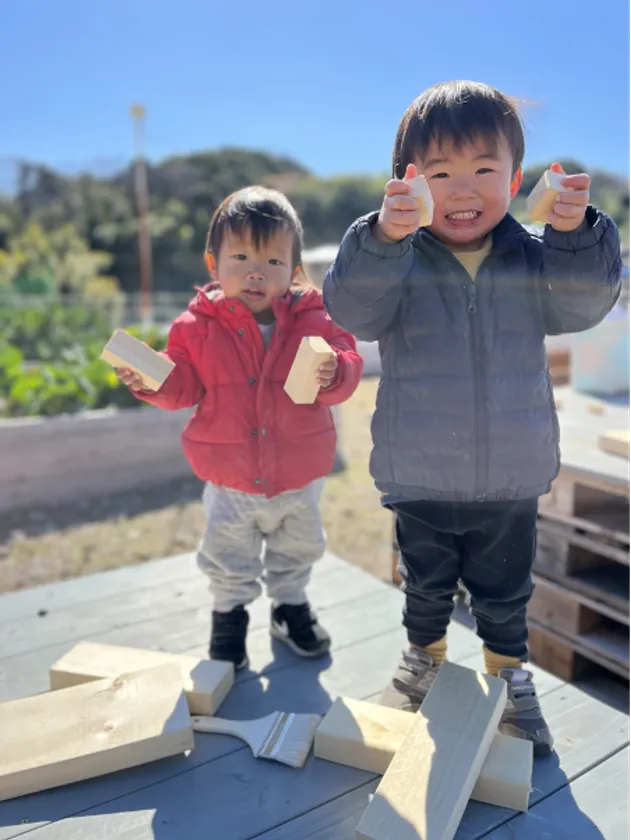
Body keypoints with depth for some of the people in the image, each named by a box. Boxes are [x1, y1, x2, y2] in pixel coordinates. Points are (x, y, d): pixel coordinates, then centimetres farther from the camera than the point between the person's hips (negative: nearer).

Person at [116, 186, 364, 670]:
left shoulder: (315, 319, -10)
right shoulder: (198, 326, -10)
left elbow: (349, 366, -14)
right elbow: (183, 386, -7)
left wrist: (333, 374, -35)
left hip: (299, 477, 1)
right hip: (229, 480, 0)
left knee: (297, 551, 24)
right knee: (229, 562, 18)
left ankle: (292, 605, 50)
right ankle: (230, 614, 45)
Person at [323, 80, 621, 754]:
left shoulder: (534, 258, -2)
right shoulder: (396, 260, -10)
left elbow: (584, 303, -11)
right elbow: (353, 310, -24)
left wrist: (574, 234, -28)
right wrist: (383, 235, -40)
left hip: (511, 480, 2)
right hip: (419, 478, -1)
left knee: (504, 595, 21)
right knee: (425, 586, 22)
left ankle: (508, 675, 47)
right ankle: (423, 658, 49)